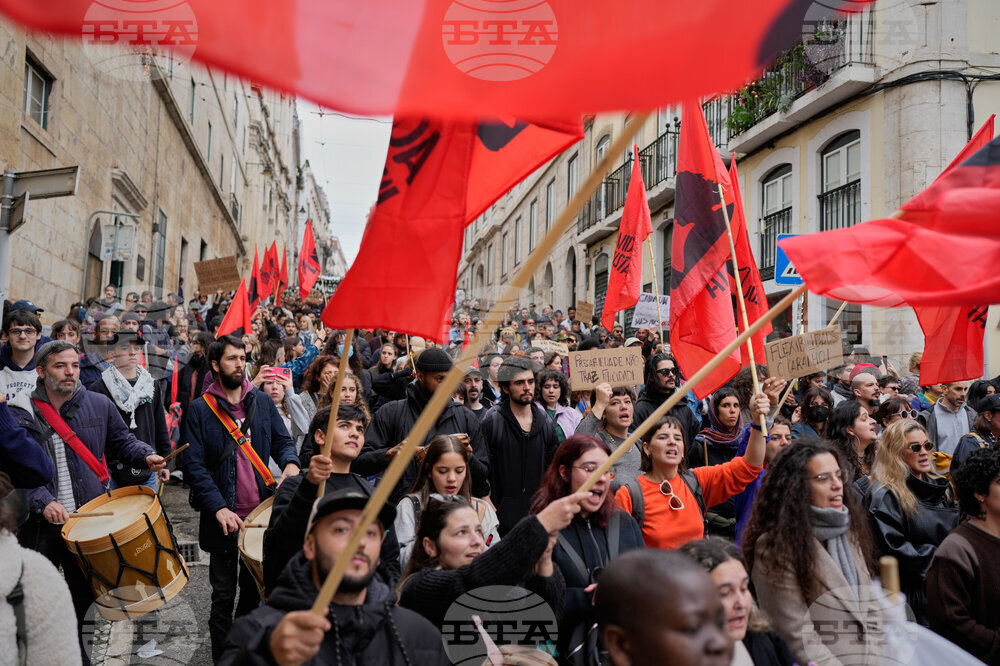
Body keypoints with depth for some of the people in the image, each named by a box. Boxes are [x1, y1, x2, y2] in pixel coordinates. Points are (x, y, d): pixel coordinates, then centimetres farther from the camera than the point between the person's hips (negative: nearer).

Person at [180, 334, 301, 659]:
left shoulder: (262, 402, 5)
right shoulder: (200, 409, -5)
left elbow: (282, 440, 8)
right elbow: (194, 465, -9)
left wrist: (290, 462, -16)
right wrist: (219, 508, -19)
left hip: (261, 510, 3)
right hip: (224, 516, -3)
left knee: (254, 588, 16)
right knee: (224, 593, 9)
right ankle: (222, 655, 26)